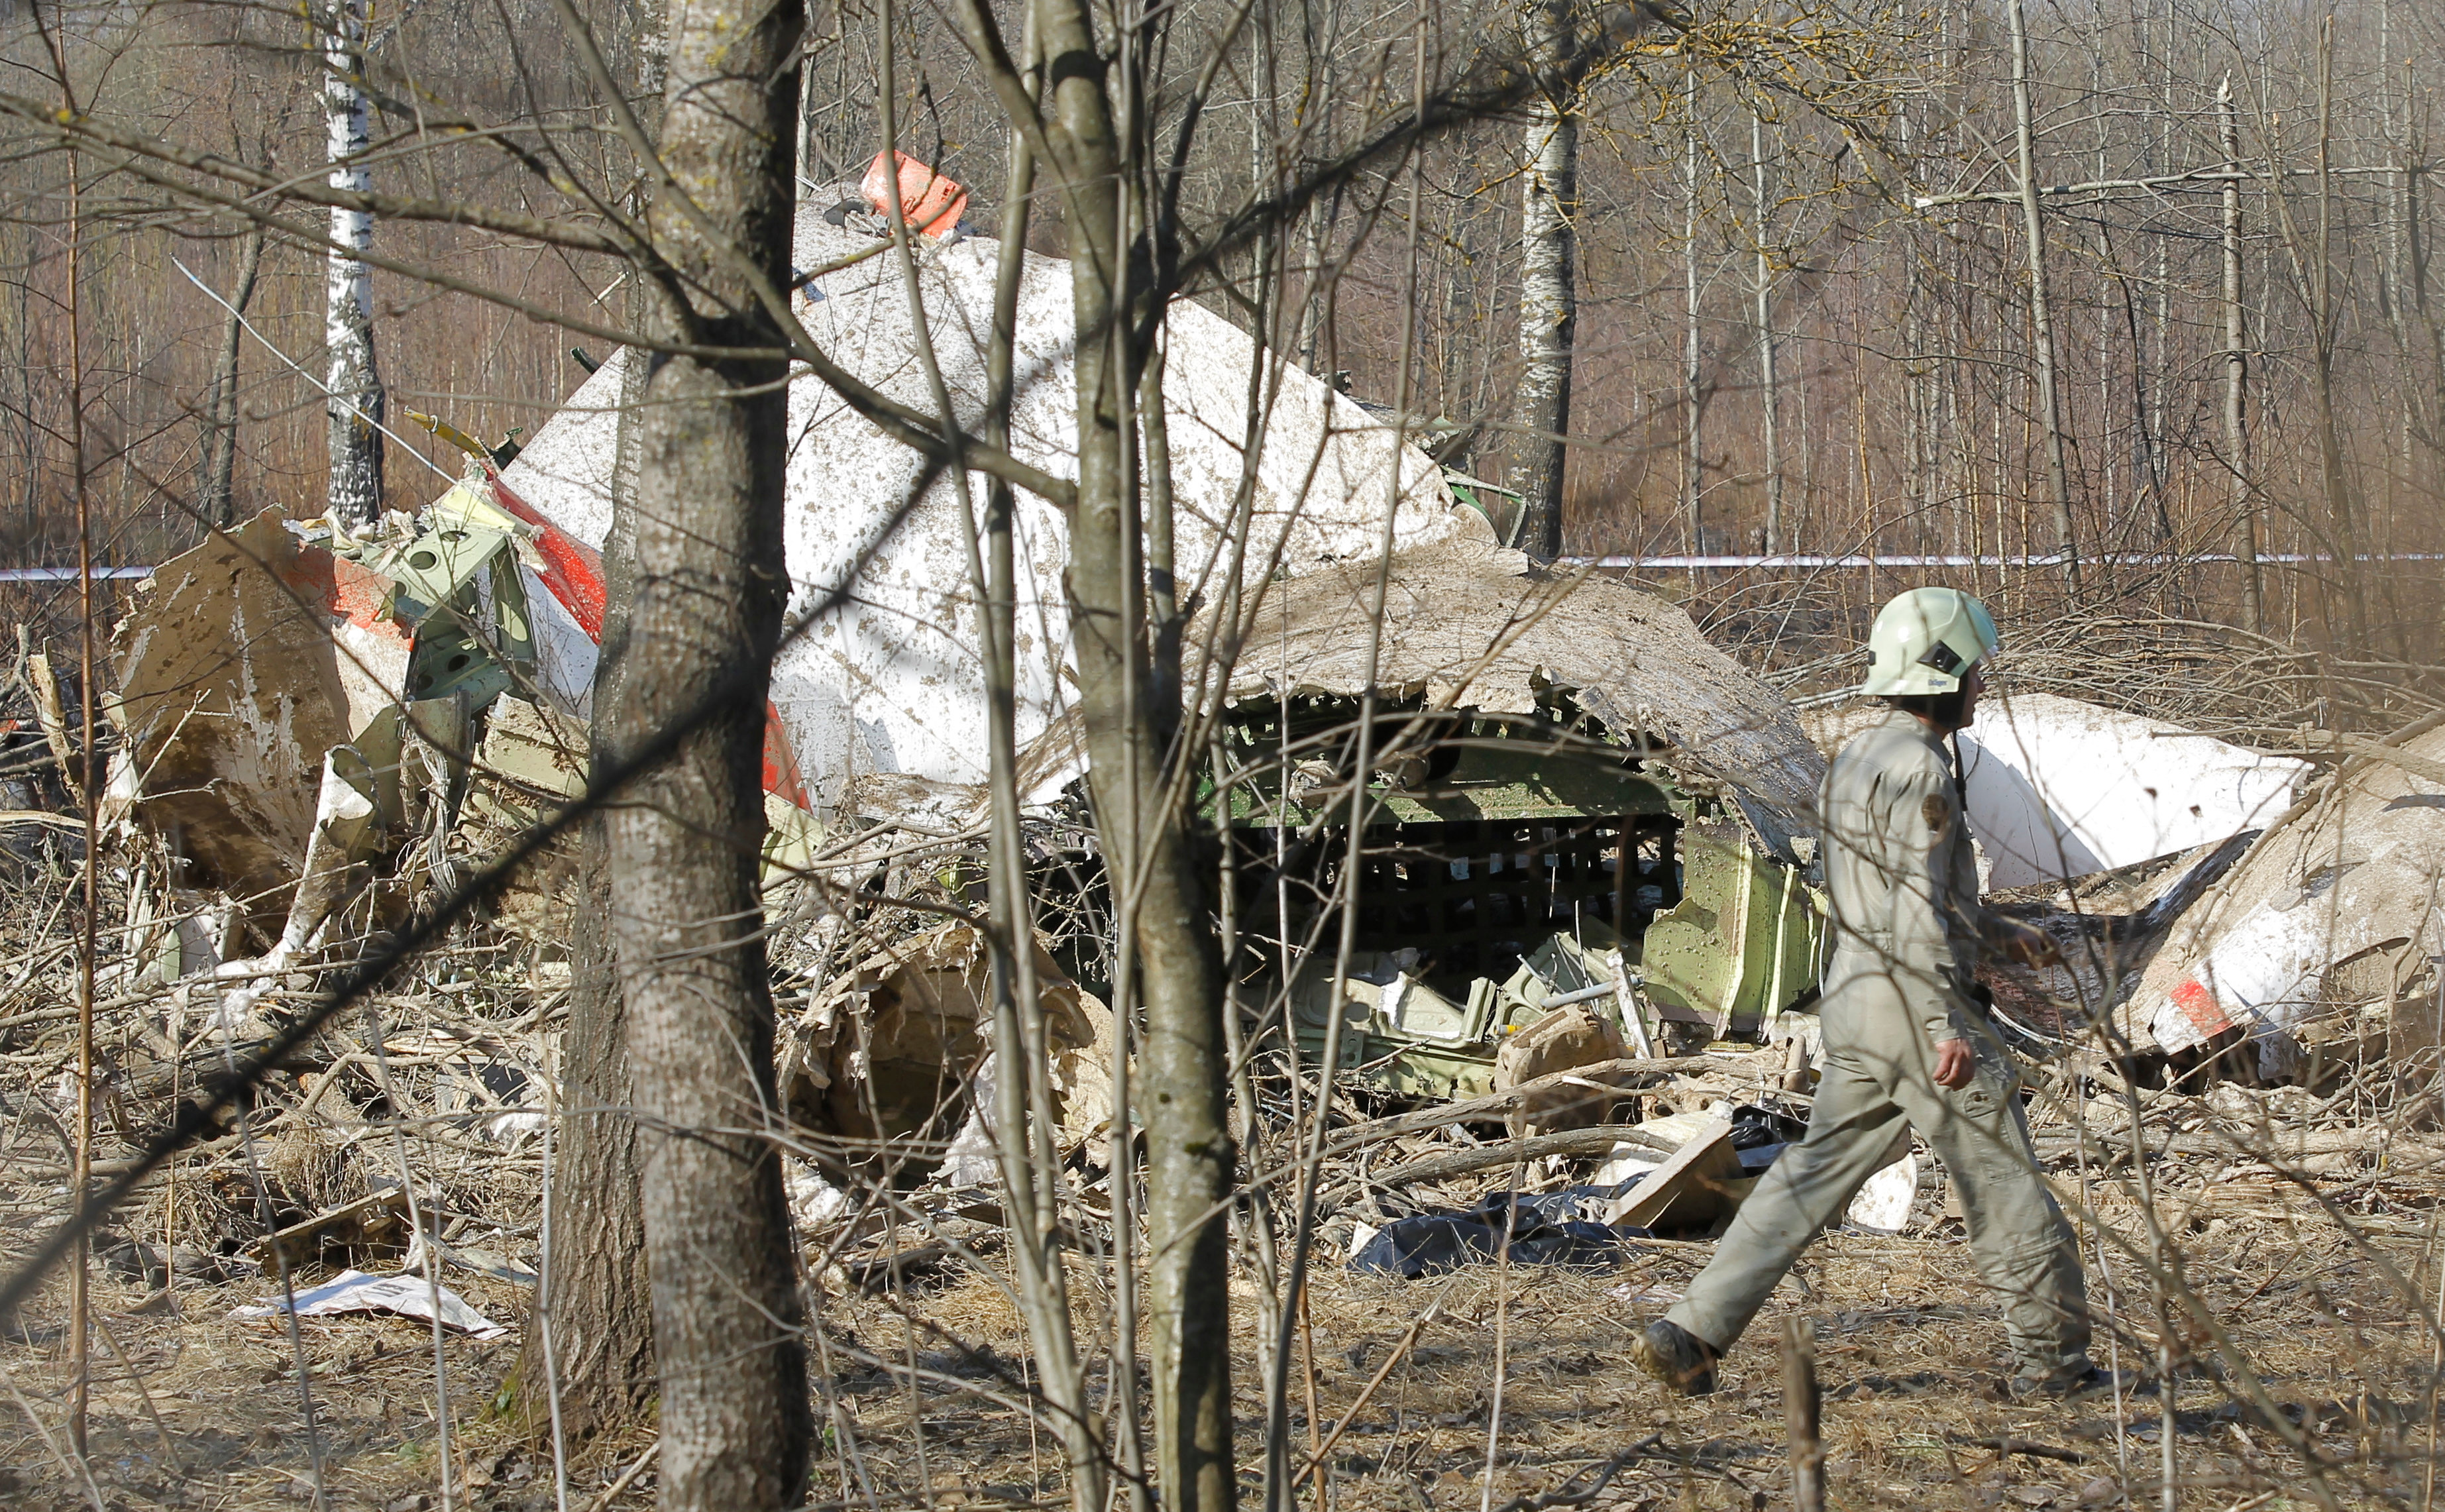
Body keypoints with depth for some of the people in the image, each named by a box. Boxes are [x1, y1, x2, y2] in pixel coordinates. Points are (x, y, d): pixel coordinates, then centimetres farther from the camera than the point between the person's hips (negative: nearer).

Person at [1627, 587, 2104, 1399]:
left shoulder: (1854, 762, 16)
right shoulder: (1918, 767, -15)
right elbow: (1916, 909, -22)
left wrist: (1995, 930, 31)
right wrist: (1948, 1026, -24)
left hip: (1854, 1001, 9)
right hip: (1912, 999, -9)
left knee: (1818, 1171, 9)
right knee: (2000, 1175, 2)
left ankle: (1690, 1335, 2)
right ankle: (2051, 1354, 10)